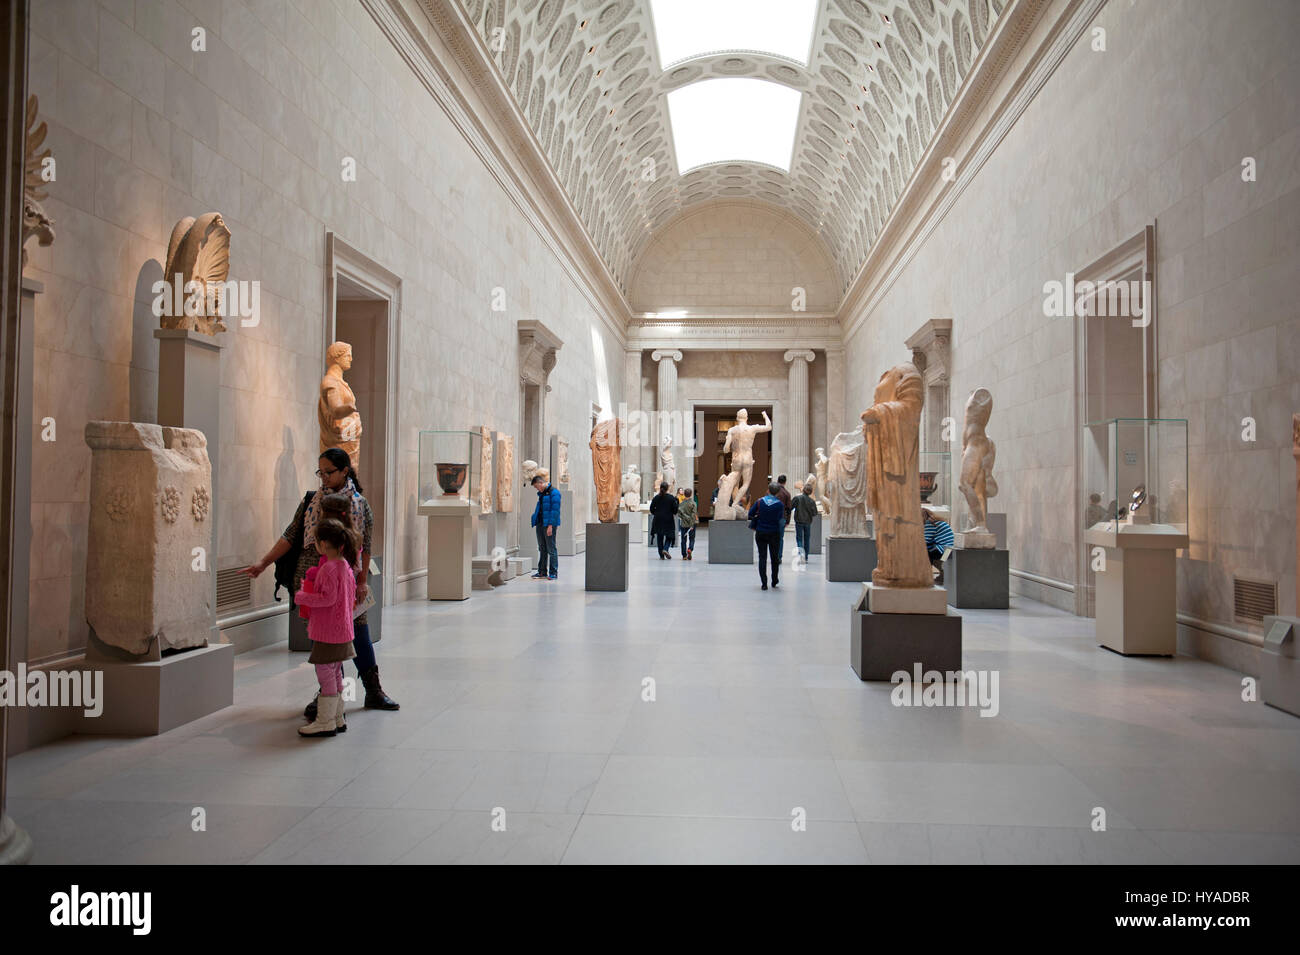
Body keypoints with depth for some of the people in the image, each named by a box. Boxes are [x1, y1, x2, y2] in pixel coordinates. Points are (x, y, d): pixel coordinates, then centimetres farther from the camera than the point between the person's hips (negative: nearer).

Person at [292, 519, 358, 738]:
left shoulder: (328, 568, -19)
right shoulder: (346, 566, 9)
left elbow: (328, 598, -24)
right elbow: (352, 596, 16)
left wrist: (302, 597, -13)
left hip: (328, 631, -10)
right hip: (342, 629, 10)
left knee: (325, 674, -2)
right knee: (335, 674, 17)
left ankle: (325, 722, 4)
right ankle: (337, 718, 25)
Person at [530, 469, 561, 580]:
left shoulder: (554, 492, -11)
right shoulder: (541, 494, 16)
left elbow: (555, 510, -16)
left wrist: (550, 525, -20)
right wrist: (535, 520, 12)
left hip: (549, 525, -9)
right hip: (540, 524, 9)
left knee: (551, 549, -4)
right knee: (542, 549, 13)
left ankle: (553, 572, 2)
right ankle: (542, 572, 20)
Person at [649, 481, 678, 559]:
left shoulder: (656, 497, -1)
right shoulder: (671, 498, -7)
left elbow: (651, 508, 1)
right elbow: (675, 509, -6)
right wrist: (674, 513, 15)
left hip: (658, 520, 2)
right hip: (668, 520, -2)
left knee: (659, 538, 8)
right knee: (669, 536, 11)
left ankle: (661, 555, 7)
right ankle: (665, 549, -14)